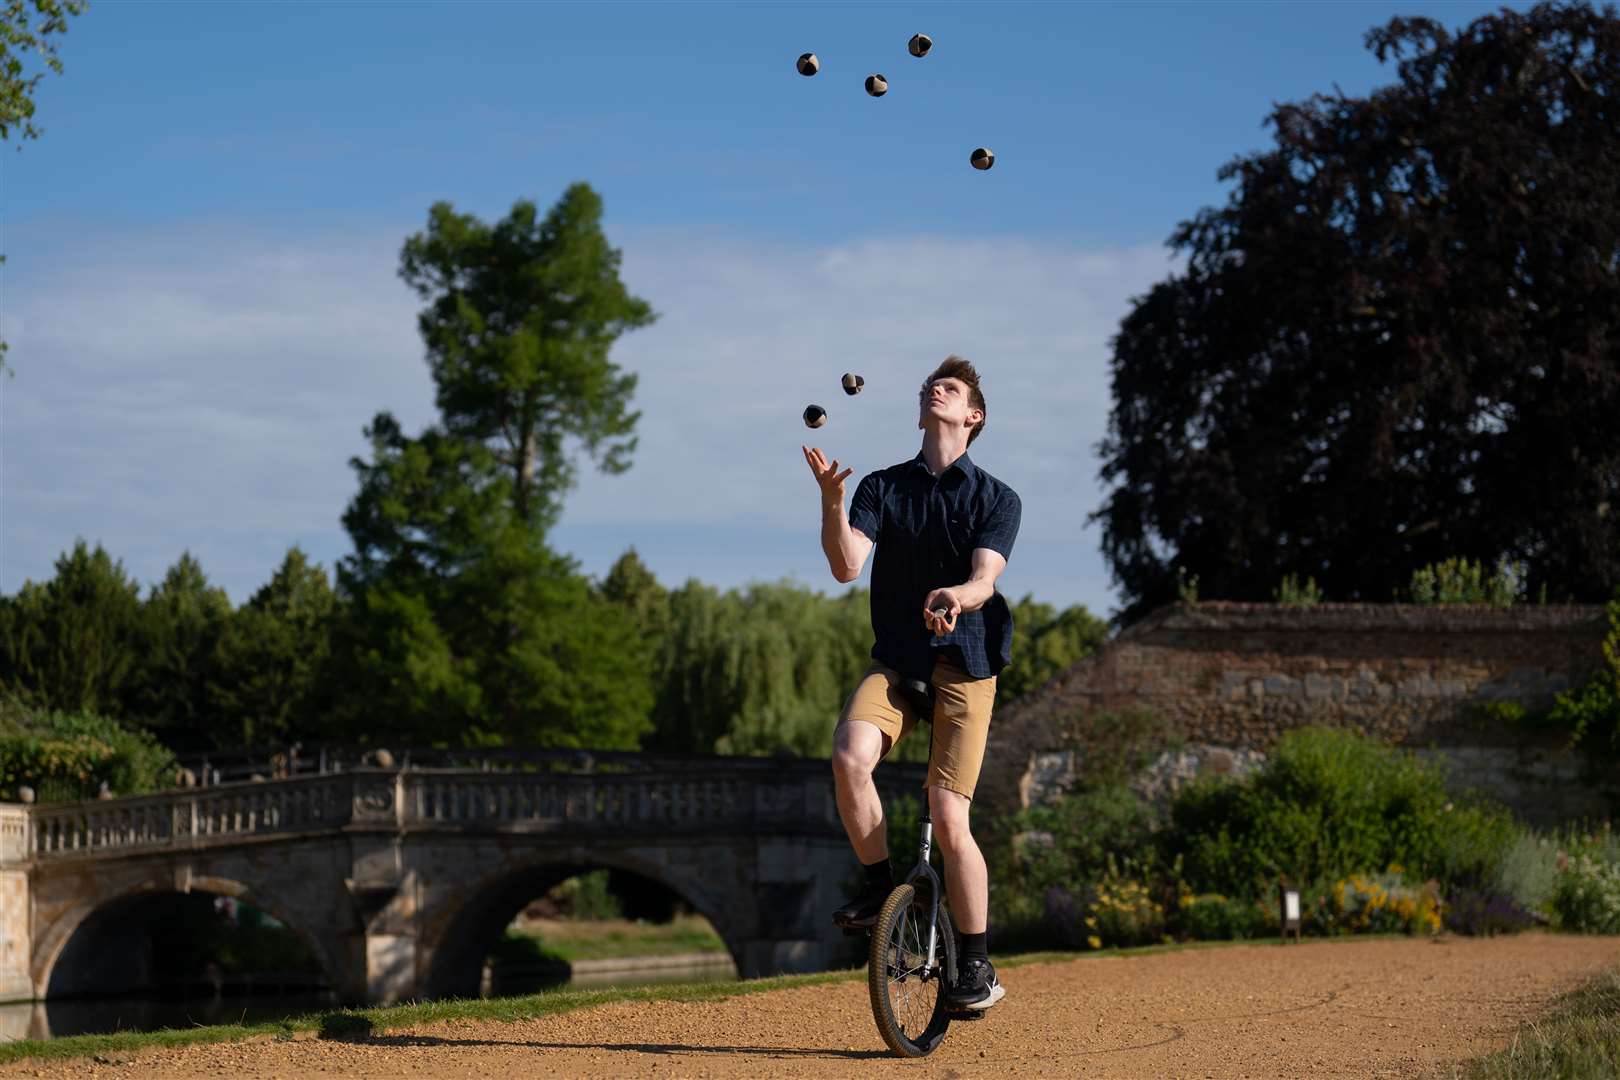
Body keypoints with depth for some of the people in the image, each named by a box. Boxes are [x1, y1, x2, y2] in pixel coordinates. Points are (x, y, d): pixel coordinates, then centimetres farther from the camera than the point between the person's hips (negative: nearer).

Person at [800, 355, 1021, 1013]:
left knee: (948, 820, -10)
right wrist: (830, 499, -22)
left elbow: (984, 578, -12)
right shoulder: (883, 488, 9)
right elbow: (846, 566, -6)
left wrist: (957, 596, -35)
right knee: (850, 756, -29)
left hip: (964, 667, -2)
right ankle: (878, 884, -6)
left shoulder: (998, 500, 4)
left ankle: (977, 966, 4)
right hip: (895, 662, 2)